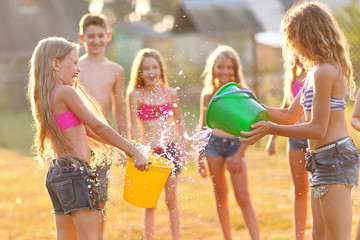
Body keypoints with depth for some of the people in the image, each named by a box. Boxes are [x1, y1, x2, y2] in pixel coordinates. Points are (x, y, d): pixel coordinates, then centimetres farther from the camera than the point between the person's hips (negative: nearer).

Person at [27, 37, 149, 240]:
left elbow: (85, 130, 19)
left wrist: (124, 146, 19)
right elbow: (98, 127, -12)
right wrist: (133, 151, -8)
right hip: (76, 172, -9)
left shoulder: (45, 97, 15)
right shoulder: (66, 92, -11)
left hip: (56, 174, 9)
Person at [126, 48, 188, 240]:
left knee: (171, 201, 8)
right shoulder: (135, 95, -4)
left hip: (169, 149, 2)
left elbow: (178, 123, 14)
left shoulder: (170, 93, 4)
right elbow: (133, 127, -5)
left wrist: (183, 148, 8)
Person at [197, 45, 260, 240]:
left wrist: (239, 154, -9)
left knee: (243, 198, -9)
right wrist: (200, 157, 14)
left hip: (236, 145, -3)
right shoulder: (208, 96, 7)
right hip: (213, 143, 3)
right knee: (220, 195, 7)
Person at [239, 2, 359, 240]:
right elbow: (290, 116, 21)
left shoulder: (323, 72, -17)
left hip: (335, 157, -11)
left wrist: (270, 129, -18)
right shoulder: (317, 71, 16)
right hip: (322, 161, 11)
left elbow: (317, 129, -19)